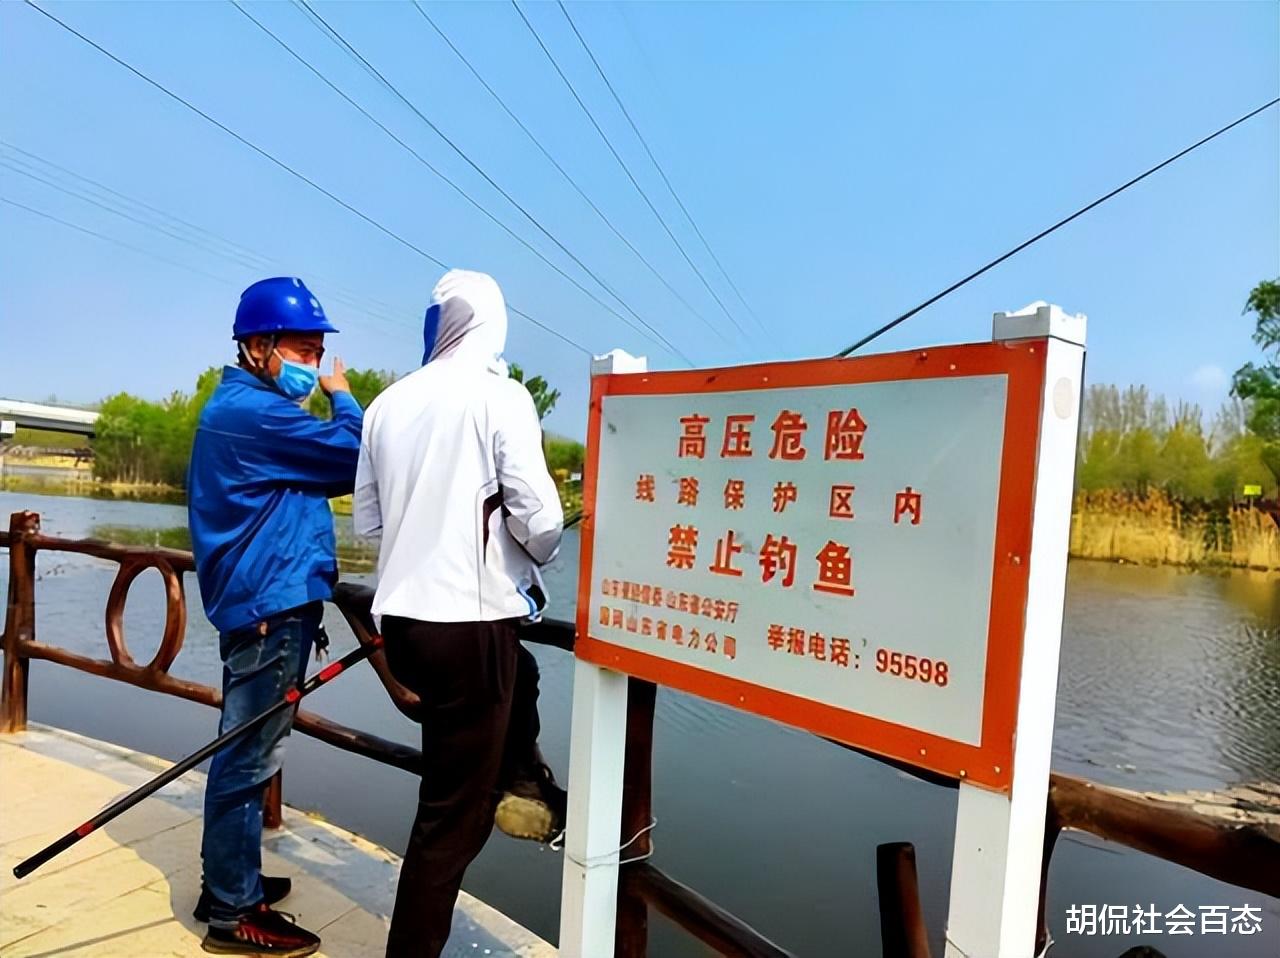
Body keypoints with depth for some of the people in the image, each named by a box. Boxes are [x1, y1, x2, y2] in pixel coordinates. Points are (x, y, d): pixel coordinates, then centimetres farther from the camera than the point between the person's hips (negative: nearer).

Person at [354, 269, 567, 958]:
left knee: (518, 678, 34)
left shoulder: (388, 403, 7)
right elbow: (539, 518, -16)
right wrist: (534, 560, 6)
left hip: (401, 619, 6)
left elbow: (367, 520, 12)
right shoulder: (499, 395, -10)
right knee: (453, 811, 8)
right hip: (470, 621, -6)